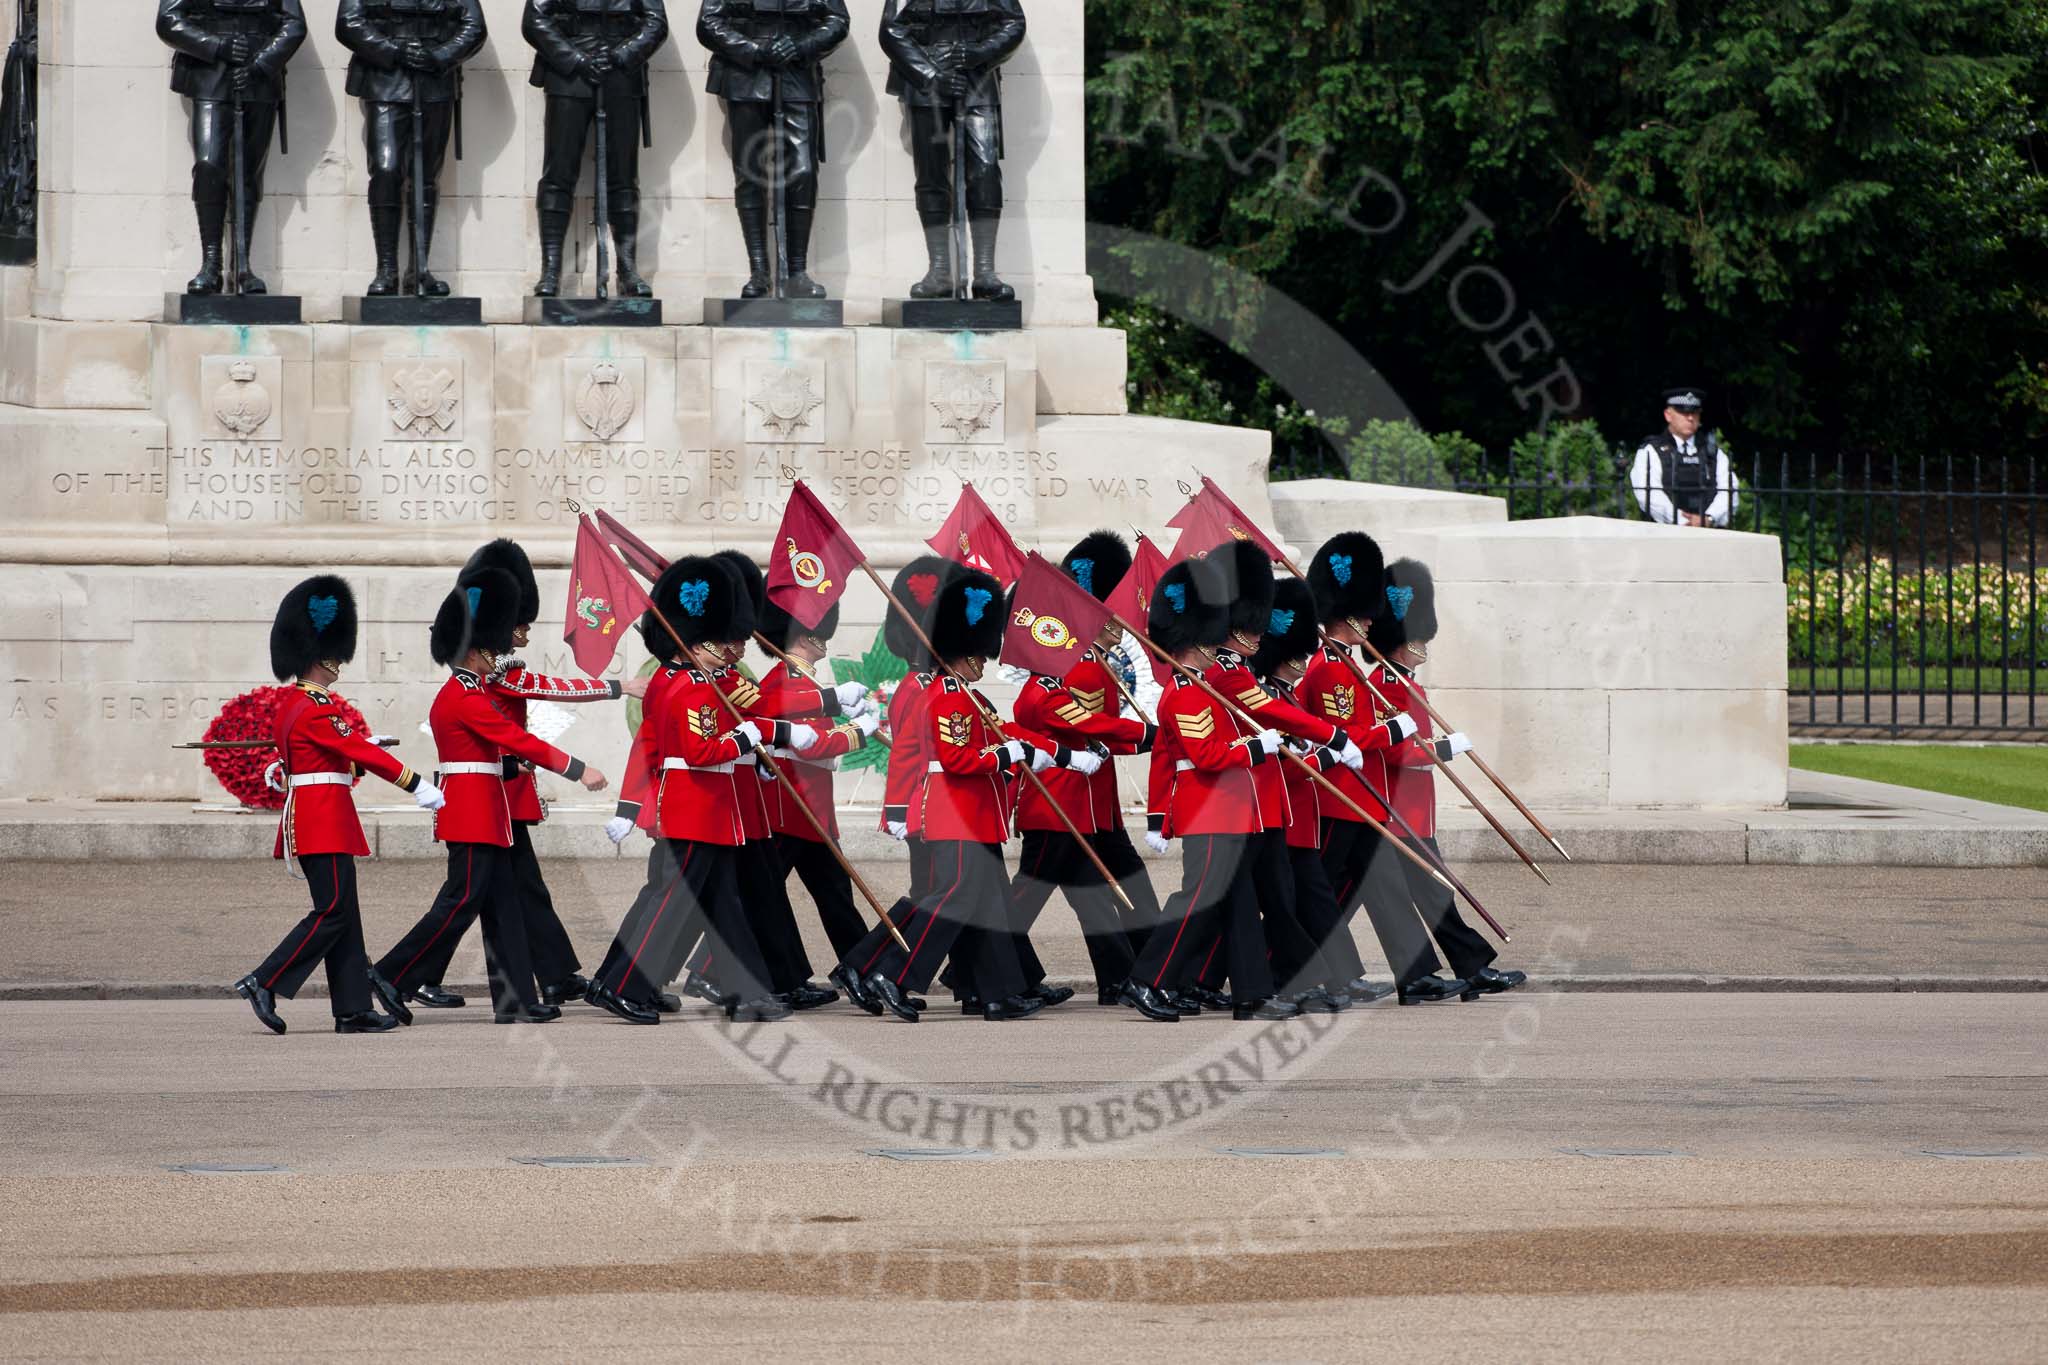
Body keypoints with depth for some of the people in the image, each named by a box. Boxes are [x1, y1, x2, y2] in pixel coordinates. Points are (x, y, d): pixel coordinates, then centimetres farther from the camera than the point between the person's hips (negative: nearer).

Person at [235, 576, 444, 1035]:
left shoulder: (291, 703, 14)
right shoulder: (317, 709, -16)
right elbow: (361, 752, -18)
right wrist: (418, 786, -16)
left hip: (308, 817, 10)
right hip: (326, 820, -10)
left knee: (342, 915, 8)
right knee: (333, 912, -9)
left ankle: (353, 1010, 7)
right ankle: (264, 983, -11)